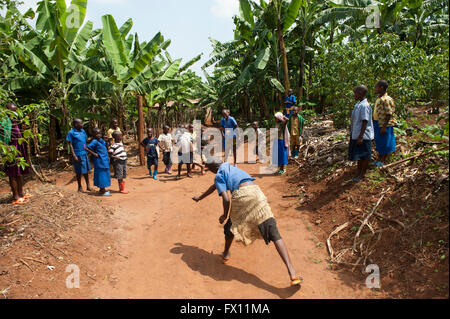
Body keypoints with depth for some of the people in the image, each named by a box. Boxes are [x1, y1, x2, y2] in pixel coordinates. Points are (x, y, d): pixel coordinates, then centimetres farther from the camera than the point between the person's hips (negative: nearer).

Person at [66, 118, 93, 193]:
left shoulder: (83, 131, 11)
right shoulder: (71, 133, -8)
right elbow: (70, 145, -10)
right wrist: (74, 156, -16)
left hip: (85, 154, 6)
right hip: (78, 155, -6)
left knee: (86, 171, 11)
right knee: (79, 172, 4)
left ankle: (88, 186, 20)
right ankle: (80, 187, 18)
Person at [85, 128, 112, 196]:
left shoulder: (102, 140, 10)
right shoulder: (94, 142, -14)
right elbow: (86, 148, -16)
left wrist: (107, 157, 11)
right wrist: (94, 154, -17)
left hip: (104, 160, 8)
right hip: (99, 161, -8)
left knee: (105, 174, 14)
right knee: (101, 174, -3)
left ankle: (103, 189, 24)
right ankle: (102, 191, 5)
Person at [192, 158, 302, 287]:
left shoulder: (219, 176, 15)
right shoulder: (230, 168, 35)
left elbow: (226, 199, 0)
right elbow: (215, 186, 50)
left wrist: (225, 216, 18)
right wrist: (200, 198, 63)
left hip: (241, 195, -4)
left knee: (231, 225, 27)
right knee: (274, 235, -4)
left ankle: (226, 253, 48)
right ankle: (292, 273, -13)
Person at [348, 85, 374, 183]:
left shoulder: (364, 106, -21)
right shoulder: (358, 104, 8)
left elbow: (365, 122, -22)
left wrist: (360, 137, -22)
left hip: (364, 136, -9)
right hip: (356, 134, 9)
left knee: (364, 156, 6)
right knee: (358, 155, 21)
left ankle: (362, 174, 18)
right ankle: (358, 171, 36)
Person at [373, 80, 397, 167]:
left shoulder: (386, 99, -19)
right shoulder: (379, 98, 10)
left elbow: (389, 114, -21)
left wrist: (384, 127, -22)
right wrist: (374, 123, 19)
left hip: (384, 124, -9)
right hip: (377, 123, 9)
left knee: (385, 143, 3)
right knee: (379, 142, 17)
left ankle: (384, 161, 15)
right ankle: (379, 159, 30)